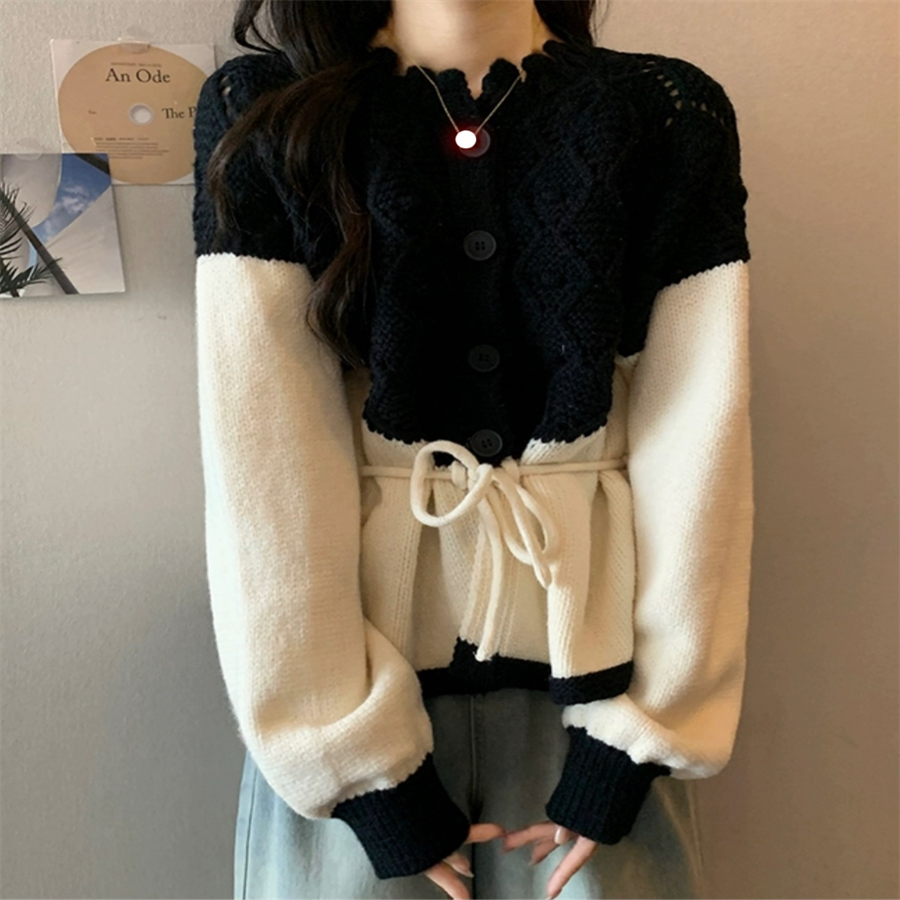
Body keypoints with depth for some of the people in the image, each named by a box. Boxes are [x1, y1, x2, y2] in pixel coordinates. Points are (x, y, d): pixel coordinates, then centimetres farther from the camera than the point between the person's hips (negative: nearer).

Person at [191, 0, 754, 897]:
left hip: (587, 678, 2)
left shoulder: (671, 116, -2)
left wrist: (641, 728, -7)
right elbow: (262, 459, -11)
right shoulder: (262, 117, -5)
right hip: (356, 678, 0)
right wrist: (358, 755, -12)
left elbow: (697, 441, -6)